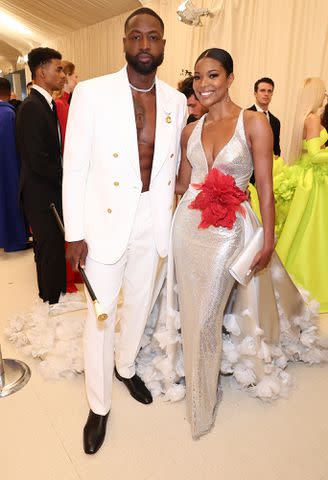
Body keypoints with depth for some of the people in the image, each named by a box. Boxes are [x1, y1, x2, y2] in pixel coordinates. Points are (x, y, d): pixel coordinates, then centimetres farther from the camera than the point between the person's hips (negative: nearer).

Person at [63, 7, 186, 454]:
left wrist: (170, 220, 8)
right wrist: (74, 233, -10)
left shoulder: (177, 101, 4)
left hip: (154, 223, 4)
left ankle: (125, 366, 50)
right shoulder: (91, 92, -8)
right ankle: (99, 405, 32)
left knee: (140, 305, 20)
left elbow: (174, 165, 10)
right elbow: (73, 167, -8)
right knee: (101, 315, 9)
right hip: (106, 222, -3)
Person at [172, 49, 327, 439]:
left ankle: (202, 392, 34)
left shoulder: (254, 123, -4)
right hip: (189, 226, 4)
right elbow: (183, 183, 12)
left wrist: (268, 240, -9)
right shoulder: (190, 130, 9)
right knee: (192, 308, 13)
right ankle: (194, 367, 42)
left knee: (208, 312, 7)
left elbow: (265, 187, -7)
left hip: (229, 229, -4)